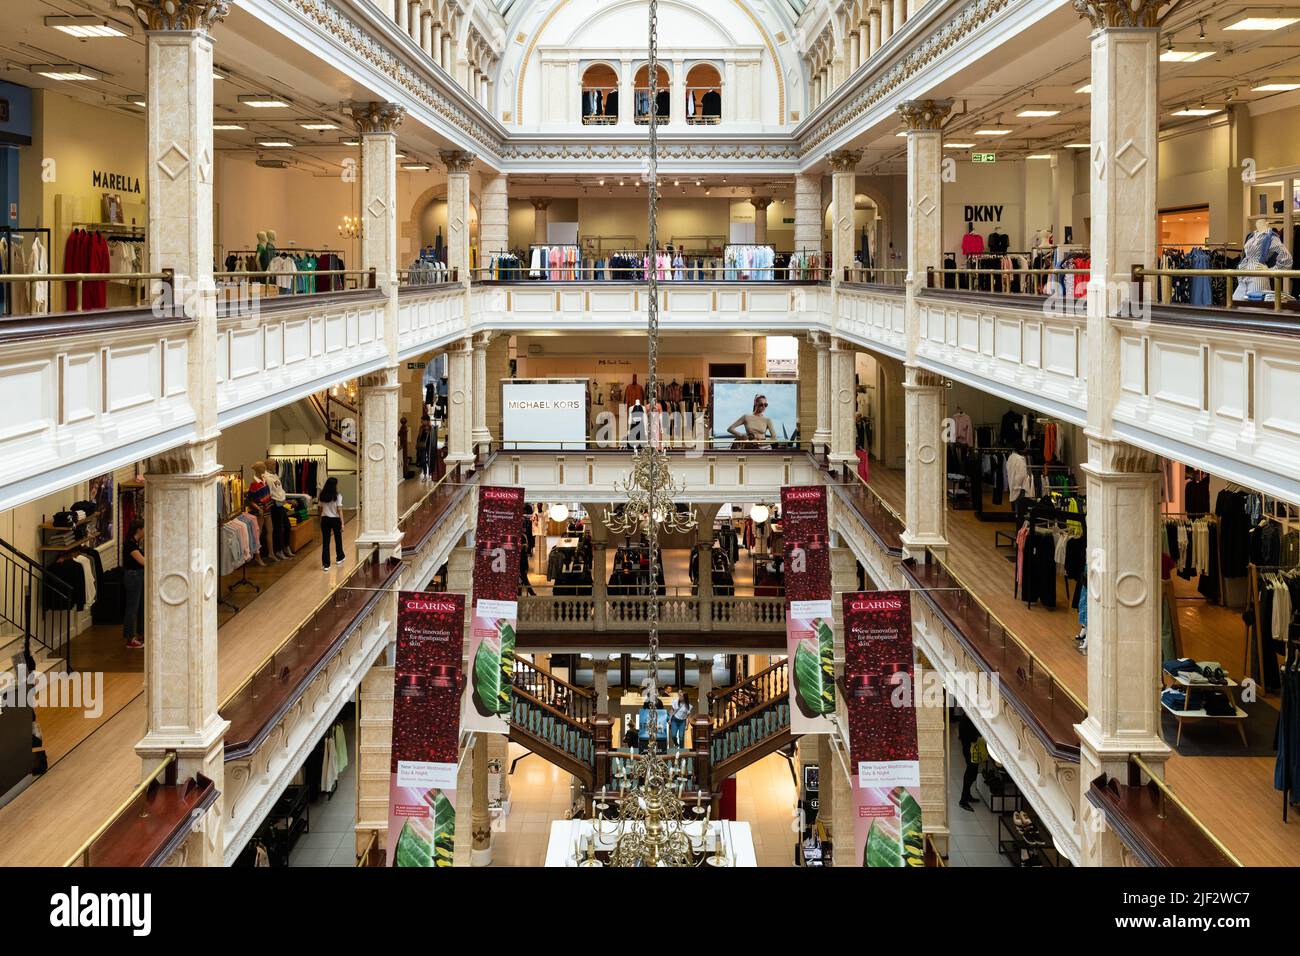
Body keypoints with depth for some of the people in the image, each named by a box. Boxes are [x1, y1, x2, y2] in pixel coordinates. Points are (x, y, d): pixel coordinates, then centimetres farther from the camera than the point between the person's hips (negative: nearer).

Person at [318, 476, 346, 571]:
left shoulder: (323, 496, 0)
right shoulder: (338, 496, -11)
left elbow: (321, 509, 4)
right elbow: (339, 511, -12)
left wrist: (321, 520, 15)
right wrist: (342, 523, -9)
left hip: (325, 519, 2)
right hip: (335, 519, -2)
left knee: (325, 541, 1)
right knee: (338, 539, 20)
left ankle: (326, 563, -4)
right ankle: (339, 558, 38)